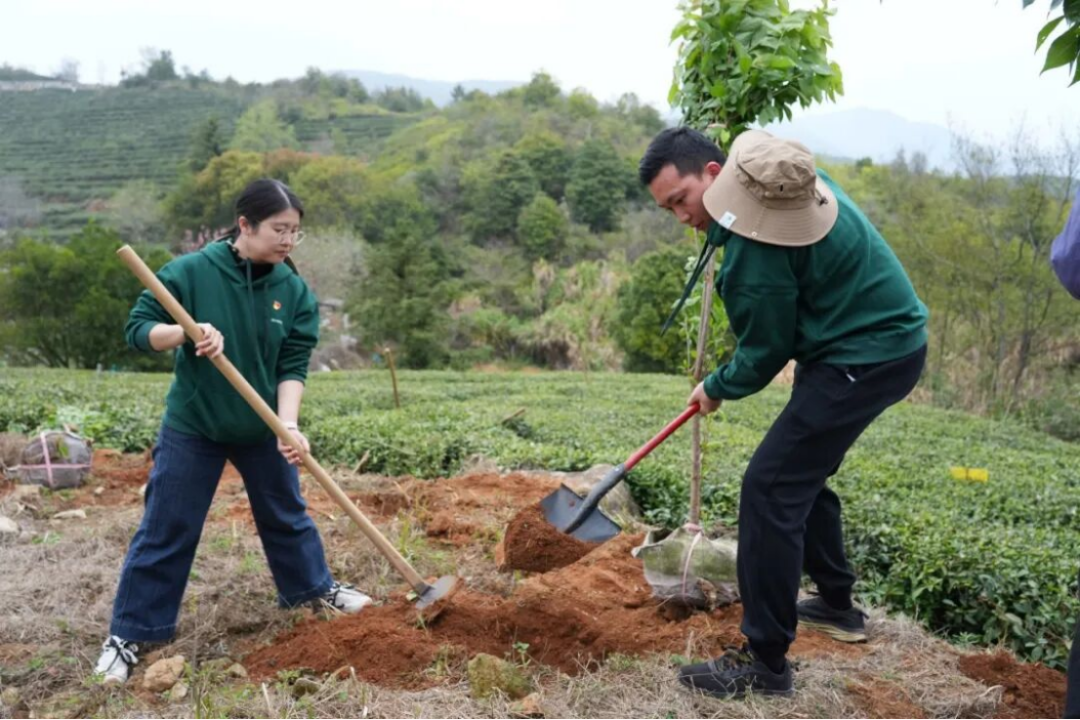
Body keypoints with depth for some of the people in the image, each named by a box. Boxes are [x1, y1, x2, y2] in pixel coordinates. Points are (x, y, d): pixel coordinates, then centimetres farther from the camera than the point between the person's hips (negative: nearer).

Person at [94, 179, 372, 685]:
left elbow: (293, 366, -10)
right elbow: (139, 329, -12)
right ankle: (129, 634, 20)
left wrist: (288, 423, -25)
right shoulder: (190, 272, -16)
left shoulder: (294, 290, -8)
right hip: (192, 426, -3)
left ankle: (312, 588, 41)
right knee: (165, 530, 5)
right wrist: (186, 330, -32)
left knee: (286, 515, 18)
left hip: (262, 428, 3)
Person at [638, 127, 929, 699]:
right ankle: (836, 605, 36)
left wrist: (715, 389, 5)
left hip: (865, 358, -10)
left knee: (769, 489, -11)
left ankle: (765, 662, -4)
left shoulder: (754, 245, -26)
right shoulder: (784, 167, 3)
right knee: (801, 473, 20)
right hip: (886, 336, 10)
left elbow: (765, 354, -14)